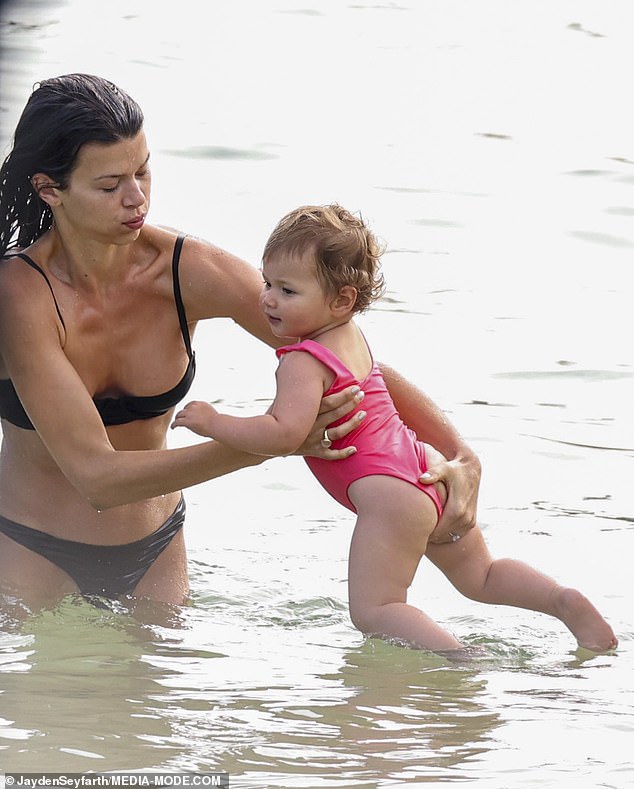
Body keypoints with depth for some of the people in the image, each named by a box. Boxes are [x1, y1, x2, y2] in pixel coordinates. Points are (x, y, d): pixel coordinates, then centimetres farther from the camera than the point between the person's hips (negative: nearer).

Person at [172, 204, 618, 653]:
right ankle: (567, 601, 8)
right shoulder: (351, 336, 14)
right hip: (431, 471, 10)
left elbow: (285, 434, -27)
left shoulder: (303, 363, -15)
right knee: (479, 577, 24)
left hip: (388, 493, -10)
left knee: (373, 610, -6)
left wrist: (214, 423, -19)